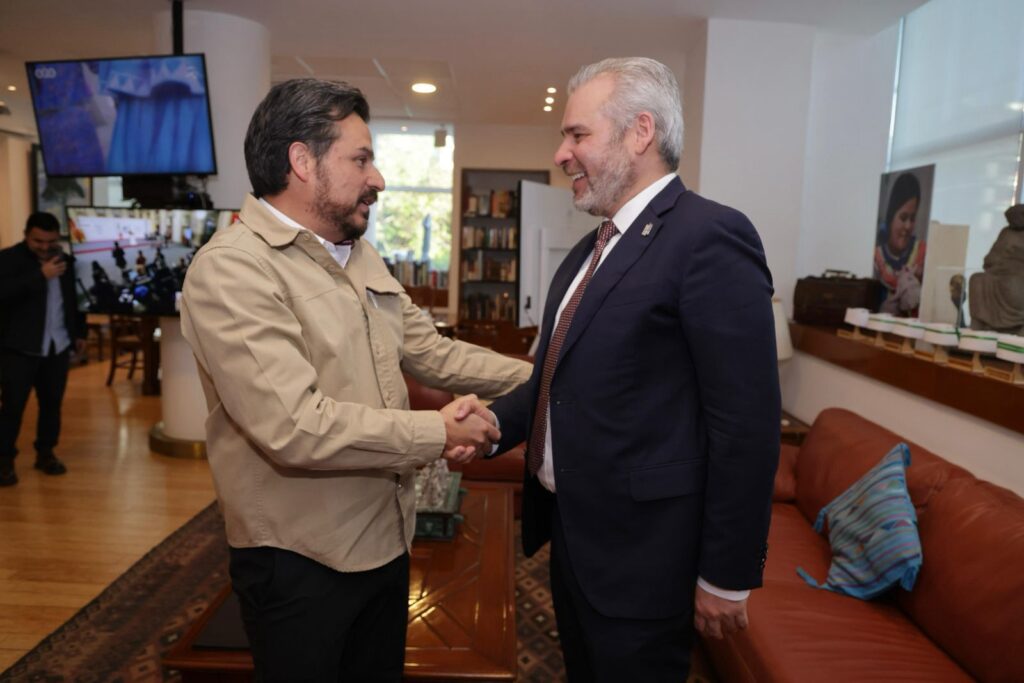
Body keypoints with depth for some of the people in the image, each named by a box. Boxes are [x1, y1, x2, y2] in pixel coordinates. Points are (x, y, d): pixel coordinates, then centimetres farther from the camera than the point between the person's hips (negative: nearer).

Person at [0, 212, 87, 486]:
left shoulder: (63, 259, 8)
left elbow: (73, 297, 18)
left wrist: (79, 332, 18)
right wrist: (41, 275, -26)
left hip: (58, 345, 4)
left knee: (52, 402, 10)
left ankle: (45, 453, 23)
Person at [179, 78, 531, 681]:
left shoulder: (361, 256, 8)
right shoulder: (232, 269, -20)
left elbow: (429, 351, 8)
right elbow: (294, 425, -29)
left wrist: (536, 377, 2)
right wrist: (439, 433, -22)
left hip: (386, 537, 8)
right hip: (299, 562, -7)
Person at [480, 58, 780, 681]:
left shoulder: (711, 236, -19)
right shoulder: (591, 249, 10)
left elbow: (746, 425, -20)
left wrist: (726, 577, -15)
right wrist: (492, 424, -5)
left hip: (637, 553, -8)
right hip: (573, 534, 8)